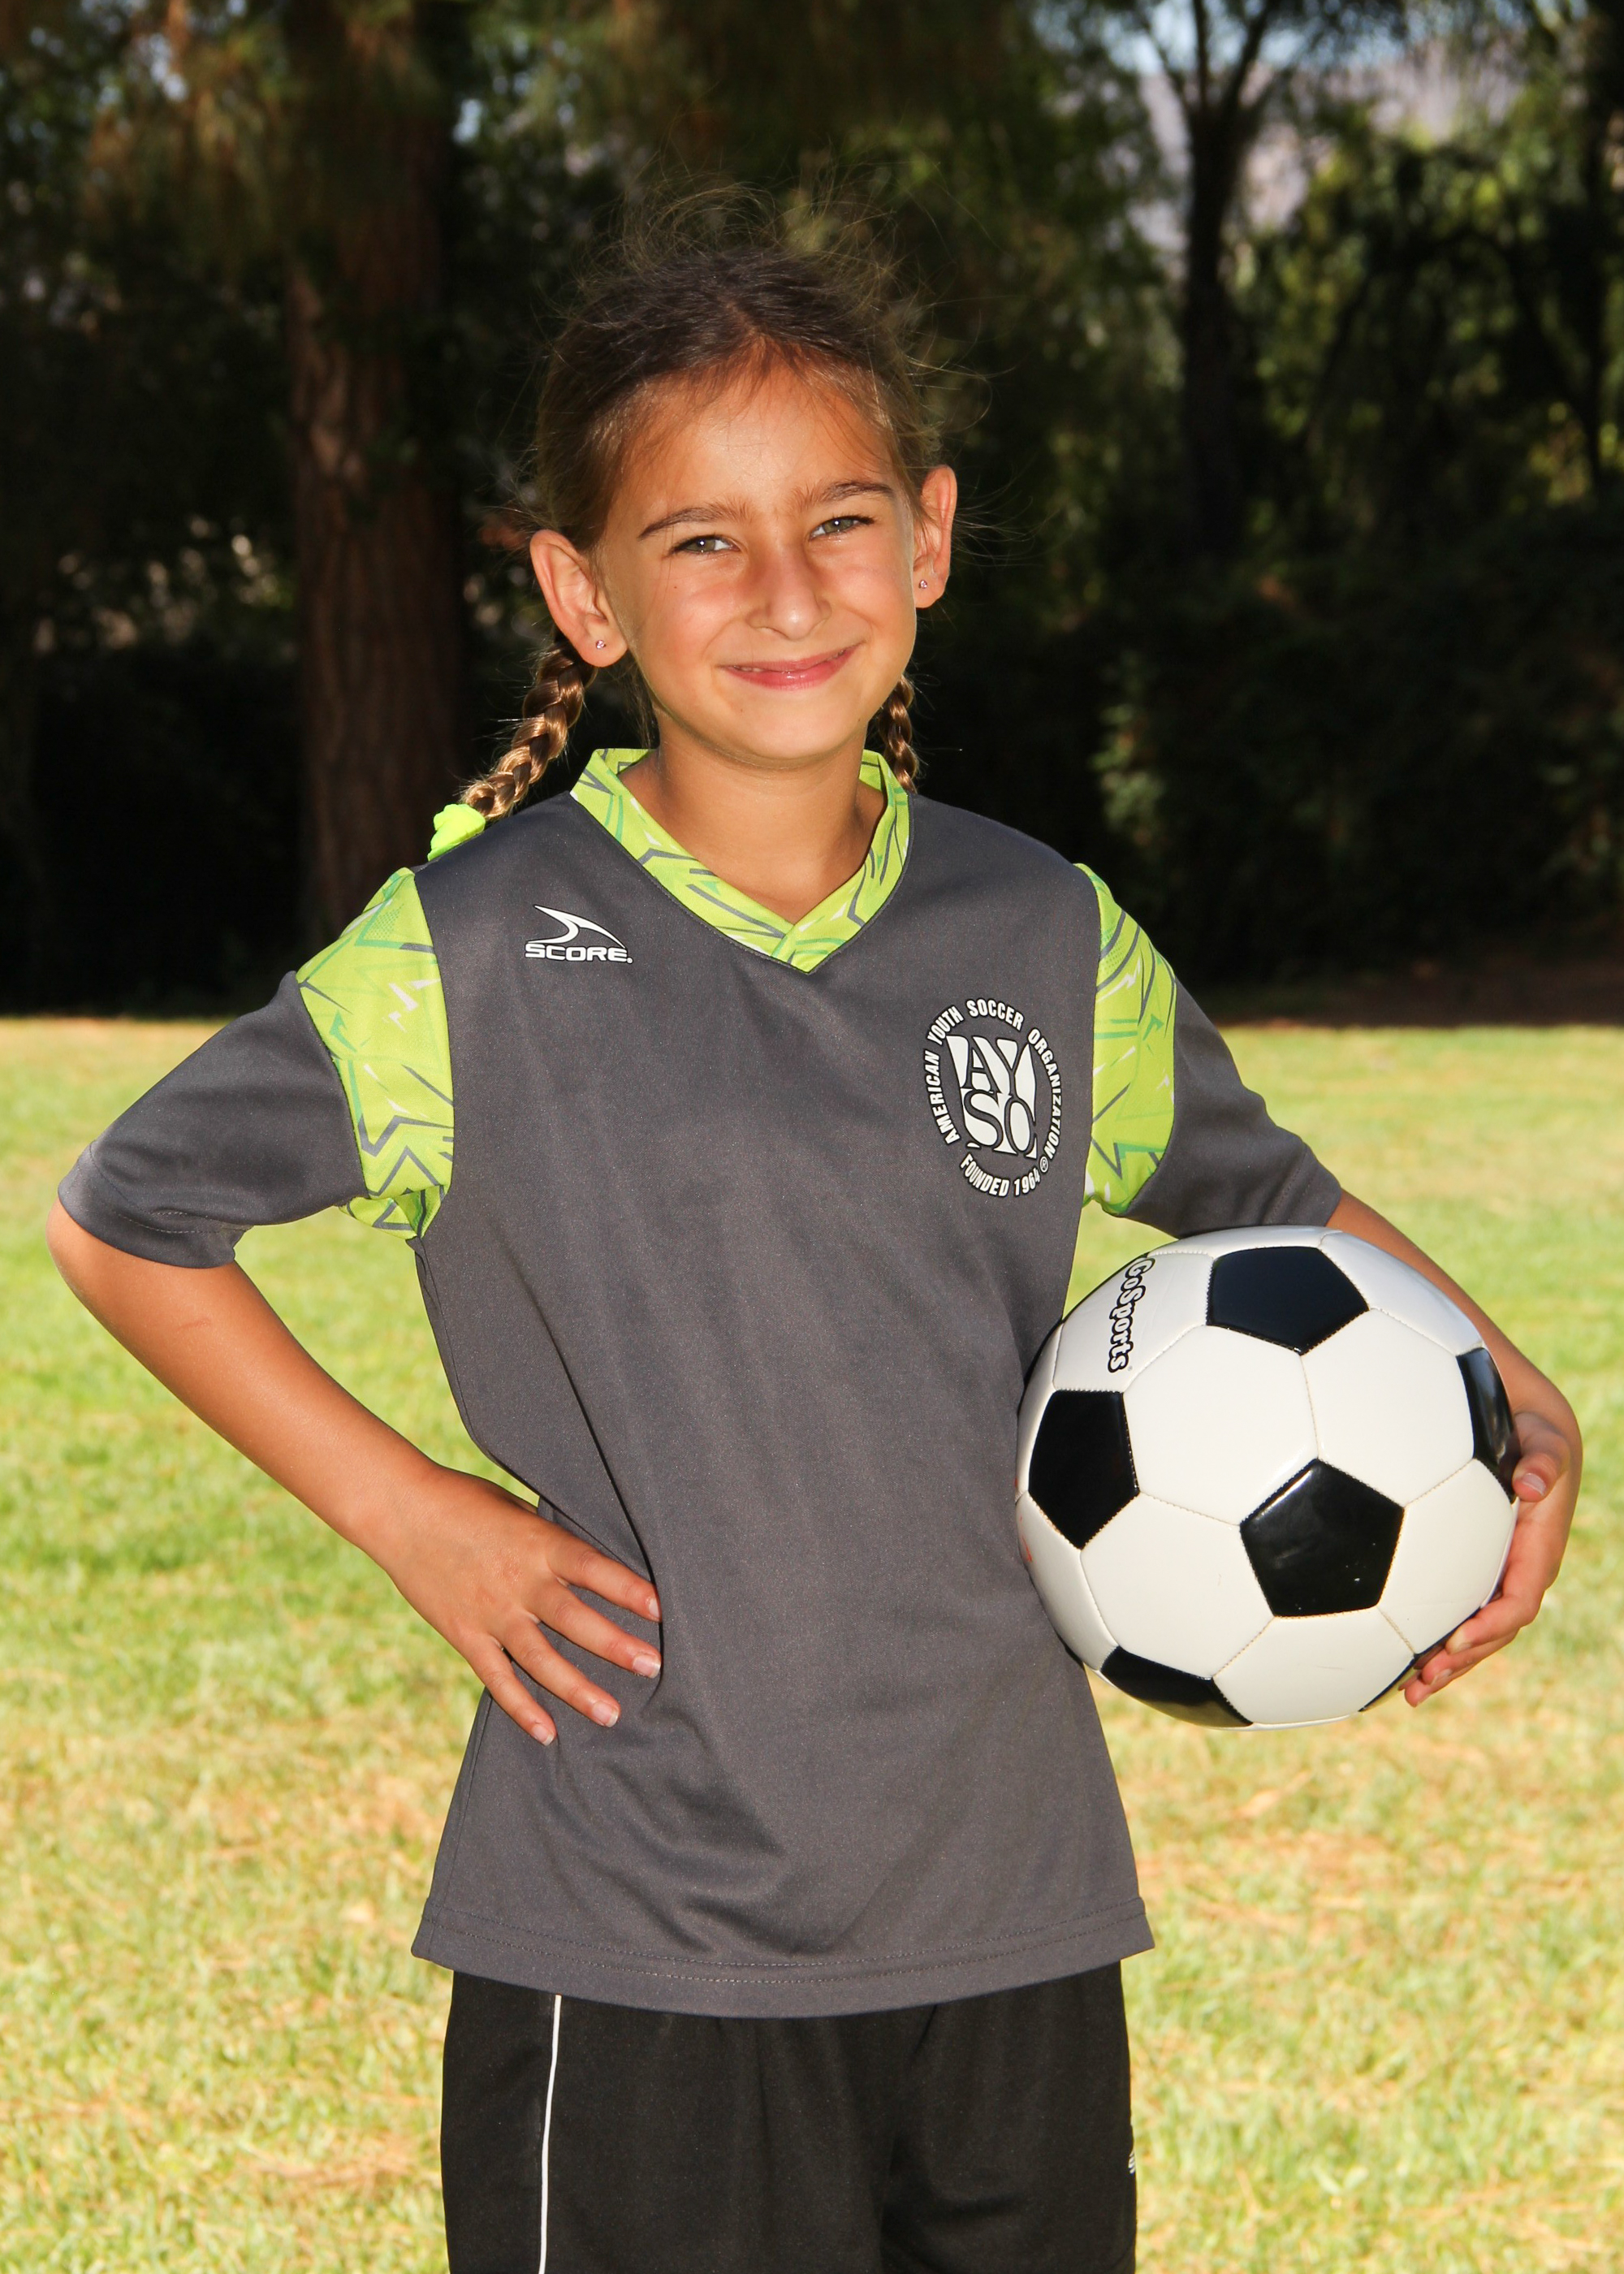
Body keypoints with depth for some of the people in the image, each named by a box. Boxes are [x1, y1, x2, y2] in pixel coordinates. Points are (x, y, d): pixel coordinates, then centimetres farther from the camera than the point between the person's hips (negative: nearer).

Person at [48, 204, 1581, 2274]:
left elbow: (1268, 1206, 21)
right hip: (638, 1959, -3)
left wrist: (1519, 1415, 4)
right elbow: (122, 1219, 4)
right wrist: (408, 1514, -4)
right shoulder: (478, 955, -7)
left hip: (1019, 1931, 4)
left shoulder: (1056, 944, 4)